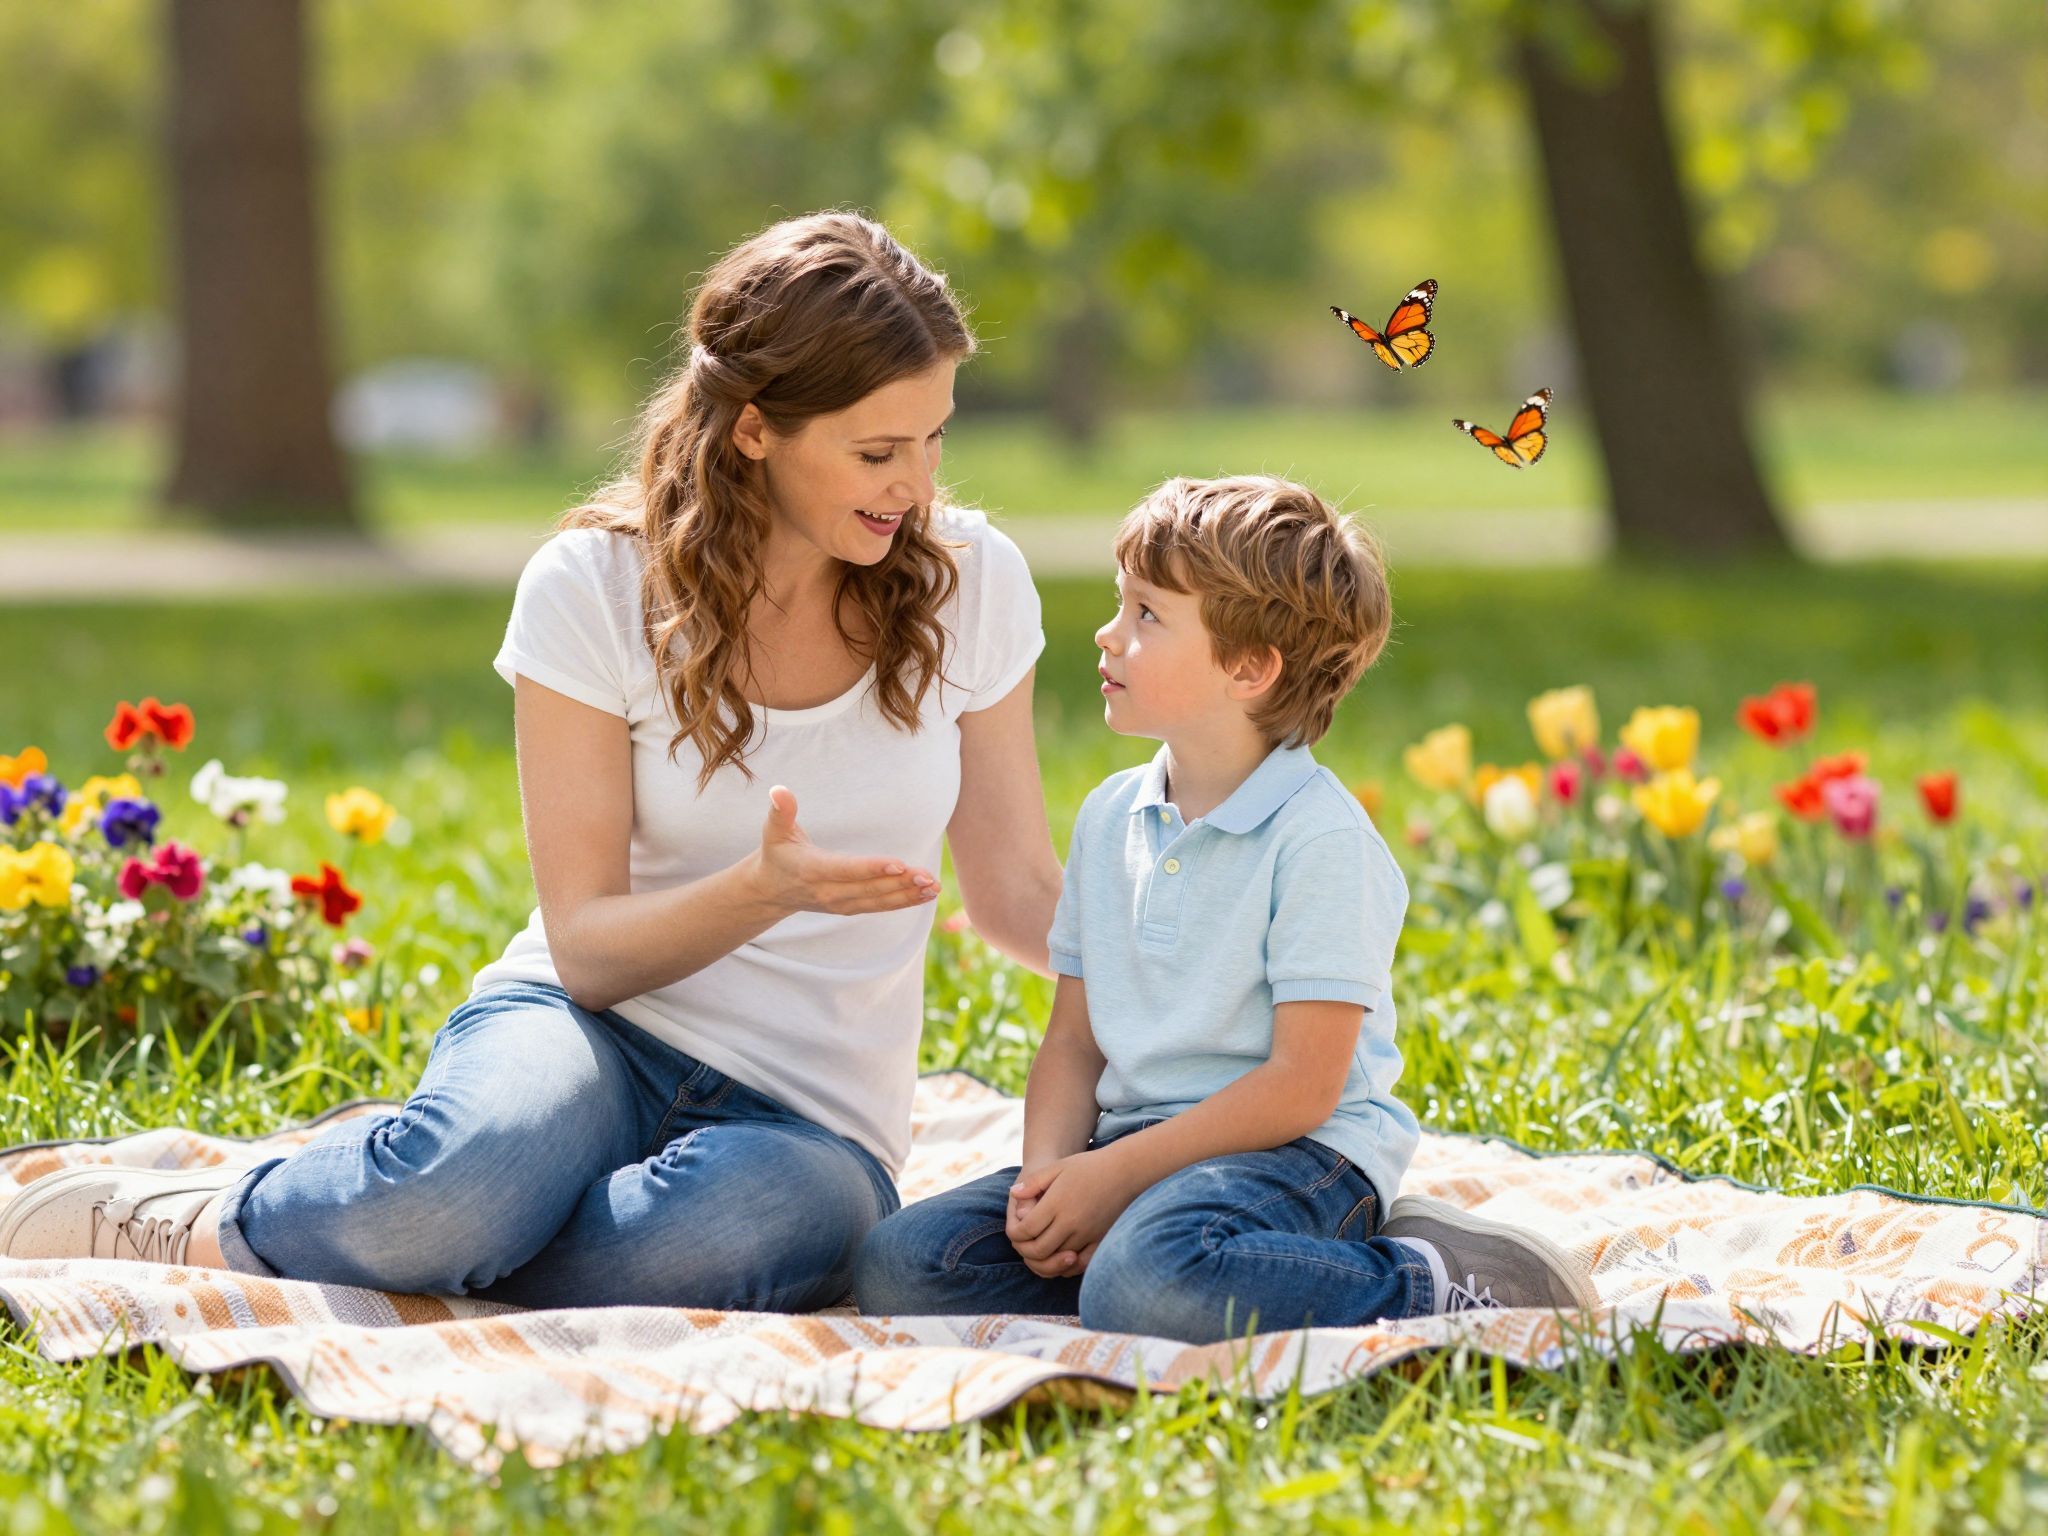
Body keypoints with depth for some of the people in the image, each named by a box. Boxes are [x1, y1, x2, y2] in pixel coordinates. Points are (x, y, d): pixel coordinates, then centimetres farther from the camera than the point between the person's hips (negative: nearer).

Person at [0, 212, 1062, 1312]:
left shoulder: (970, 583, 0)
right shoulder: (596, 587, -7)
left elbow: (1018, 896, 8)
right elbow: (587, 947, -9)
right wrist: (763, 890, -27)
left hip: (804, 1121, 2)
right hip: (598, 1028, -2)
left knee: (790, 1212, -40)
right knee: (474, 1170, -42)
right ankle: (163, 1223, -10)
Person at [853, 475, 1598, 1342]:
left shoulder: (1319, 838, -11)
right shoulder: (1108, 818, 12)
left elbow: (1302, 1085, -16)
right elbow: (1073, 1043, 13)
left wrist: (1116, 1174, -18)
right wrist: (1050, 1173, -7)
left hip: (1298, 1153, -7)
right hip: (1135, 1140, 7)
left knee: (1149, 1282, -40)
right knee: (897, 1267, -12)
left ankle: (1443, 1289, -18)